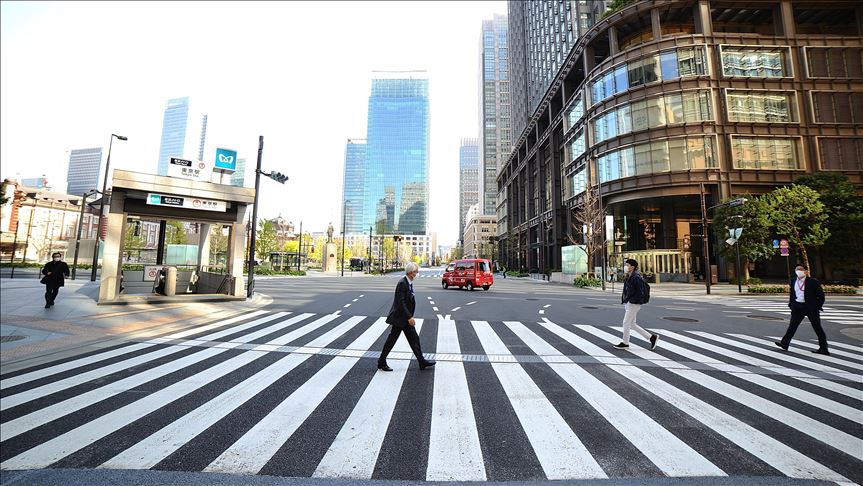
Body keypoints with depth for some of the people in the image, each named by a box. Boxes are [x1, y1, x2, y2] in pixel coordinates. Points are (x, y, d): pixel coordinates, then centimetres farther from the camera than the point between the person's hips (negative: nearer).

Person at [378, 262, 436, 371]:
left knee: (414, 339, 11)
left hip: (406, 318, 9)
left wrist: (410, 317, 15)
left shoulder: (409, 283, 8)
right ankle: (381, 362, 18)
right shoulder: (402, 283, -20)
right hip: (399, 318, -9)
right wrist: (409, 317, -23)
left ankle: (422, 362, 19)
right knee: (392, 340, 3)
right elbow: (400, 302, -23)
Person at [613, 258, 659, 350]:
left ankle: (625, 343, 11)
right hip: (629, 303, 10)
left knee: (626, 323, -2)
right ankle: (652, 337, 22)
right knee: (632, 324, 13)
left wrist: (631, 300, -19)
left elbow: (641, 292, -21)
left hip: (634, 304, -10)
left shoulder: (636, 278, -17)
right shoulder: (628, 277, 12)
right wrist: (624, 299, 10)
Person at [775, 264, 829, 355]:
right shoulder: (793, 281, 6)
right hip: (798, 307, 4)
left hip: (811, 307, -4)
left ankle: (823, 348, 15)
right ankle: (785, 343, 4)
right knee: (792, 325, 3)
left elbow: (821, 295, -5)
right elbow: (791, 293, 16)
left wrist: (818, 307, -10)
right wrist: (791, 305, 10)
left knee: (817, 327, 5)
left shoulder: (813, 282, -8)